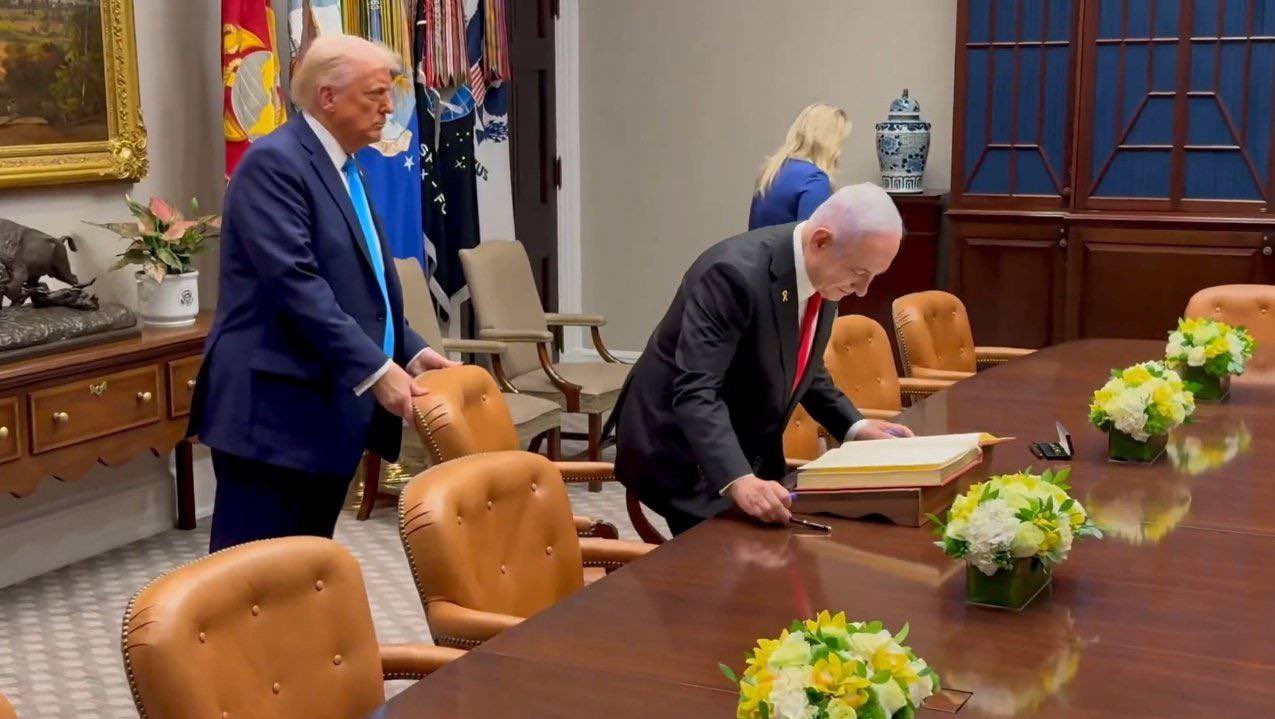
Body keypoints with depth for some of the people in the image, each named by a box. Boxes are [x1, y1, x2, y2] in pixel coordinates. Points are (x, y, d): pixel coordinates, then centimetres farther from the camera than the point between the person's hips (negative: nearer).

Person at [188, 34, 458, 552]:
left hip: (331, 408, 9)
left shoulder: (345, 169, 17)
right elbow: (294, 282, -22)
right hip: (275, 411, -9)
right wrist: (375, 369, -23)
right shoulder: (274, 163, -13)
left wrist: (410, 352, 7)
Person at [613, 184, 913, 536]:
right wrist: (737, 480, -46)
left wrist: (854, 426, 1)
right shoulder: (736, 273, -28)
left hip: (749, 451, 8)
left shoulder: (826, 273, -3)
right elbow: (695, 392, -34)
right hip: (679, 450, -8)